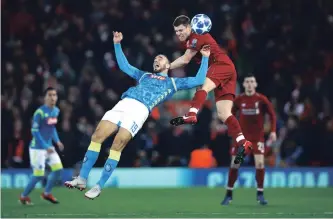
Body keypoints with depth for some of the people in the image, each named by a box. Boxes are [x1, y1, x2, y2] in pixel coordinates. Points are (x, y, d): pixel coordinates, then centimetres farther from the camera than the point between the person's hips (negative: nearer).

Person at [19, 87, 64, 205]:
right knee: (39, 175, -7)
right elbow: (35, 131, -19)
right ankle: (23, 196, 13)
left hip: (49, 147, 8)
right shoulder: (39, 112, -19)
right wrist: (45, 146, -23)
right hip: (37, 148, -8)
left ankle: (46, 193, 21)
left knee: (58, 169, 2)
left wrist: (57, 140, 5)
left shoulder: (56, 111, 5)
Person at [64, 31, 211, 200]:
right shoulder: (144, 75, 38)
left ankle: (99, 187, -15)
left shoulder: (173, 82, 25)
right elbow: (124, 65, 46)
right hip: (123, 104, 5)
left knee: (117, 145, -20)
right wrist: (117, 44, 43)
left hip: (140, 109, -4)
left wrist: (205, 58, 21)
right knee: (97, 135, -13)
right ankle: (82, 179, -10)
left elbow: (199, 80, 20)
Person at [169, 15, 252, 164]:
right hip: (225, 73, 9)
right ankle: (243, 143, -14)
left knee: (204, 87, -35)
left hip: (222, 65, -9)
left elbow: (185, 60, -7)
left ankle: (191, 116, -59)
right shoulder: (188, 41, 23)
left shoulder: (197, 37, -5)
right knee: (223, 114, -3)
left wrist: (167, 67, 2)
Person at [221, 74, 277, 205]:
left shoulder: (262, 99, -7)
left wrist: (273, 131, -11)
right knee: (234, 164, -1)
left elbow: (272, 115, -1)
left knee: (260, 163, -14)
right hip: (242, 136, 1)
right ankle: (229, 194, 11)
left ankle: (260, 194, -1)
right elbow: (231, 114, 9)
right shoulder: (239, 100, -3)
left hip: (257, 136, -1)